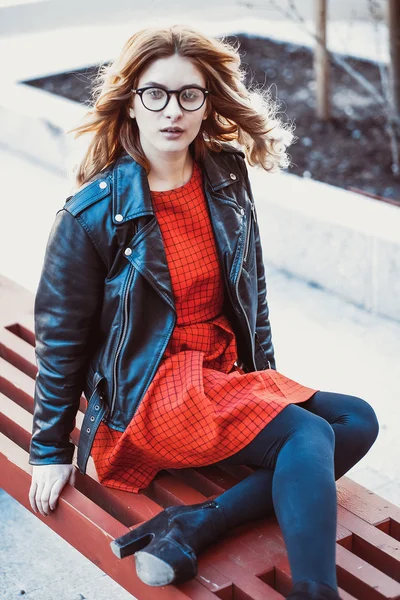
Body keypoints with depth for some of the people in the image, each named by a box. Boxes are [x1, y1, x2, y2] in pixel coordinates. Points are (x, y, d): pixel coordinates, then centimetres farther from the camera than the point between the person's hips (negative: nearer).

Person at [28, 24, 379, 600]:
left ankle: (189, 529, -21)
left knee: (356, 421, -11)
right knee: (308, 437, -23)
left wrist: (266, 378, 15)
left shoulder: (227, 182, 1)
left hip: (227, 374, 7)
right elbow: (61, 334, -5)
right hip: (149, 394, -7)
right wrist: (51, 449, 0)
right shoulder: (93, 212, -13)